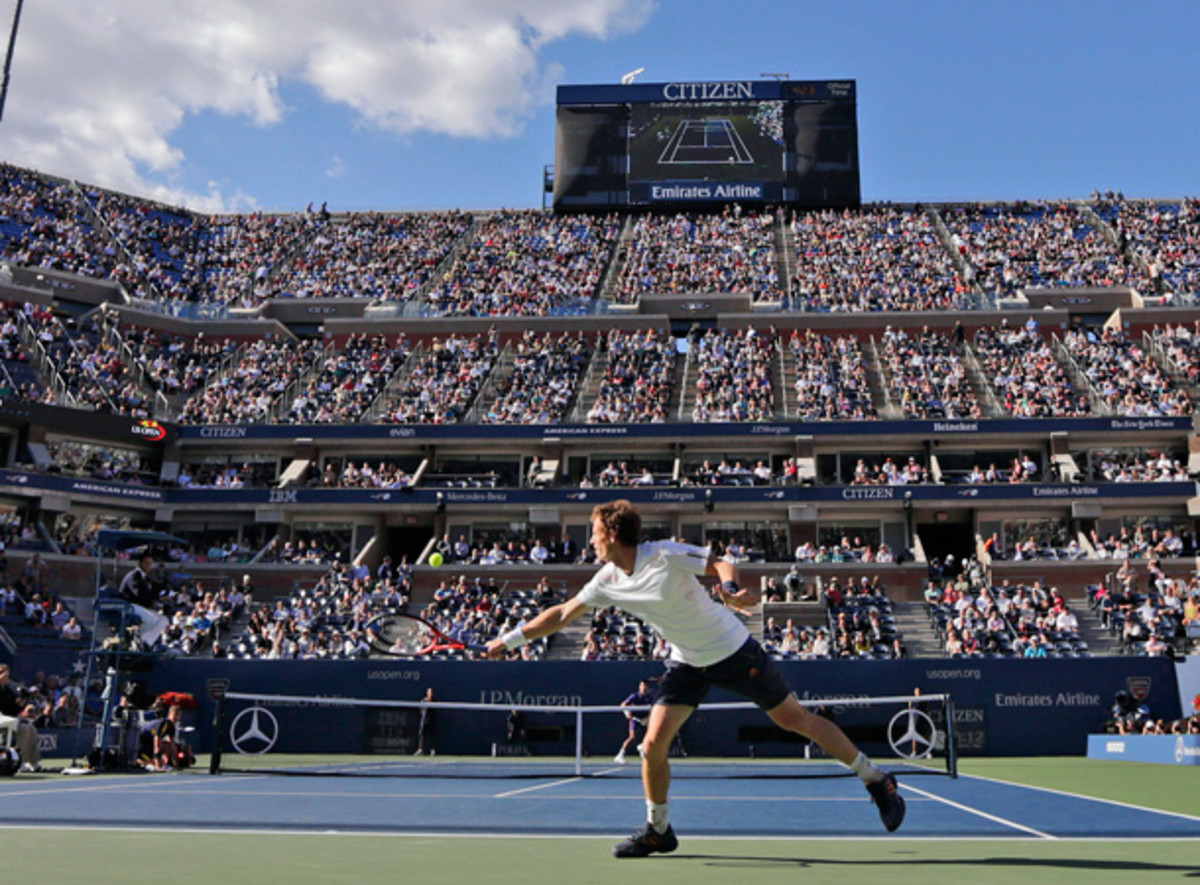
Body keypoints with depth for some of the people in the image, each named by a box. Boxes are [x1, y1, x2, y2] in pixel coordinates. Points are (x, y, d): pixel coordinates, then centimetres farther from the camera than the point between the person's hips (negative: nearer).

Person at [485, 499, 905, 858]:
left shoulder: (665, 556, -24)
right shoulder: (608, 581, -6)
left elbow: (720, 563, -19)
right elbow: (562, 614, 4)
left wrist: (730, 588, -42)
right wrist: (509, 640, 5)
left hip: (734, 651, -5)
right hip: (687, 662, 5)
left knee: (796, 719, 2)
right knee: (653, 744, -7)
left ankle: (877, 780, 20)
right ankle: (658, 830, 17)